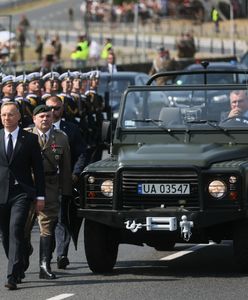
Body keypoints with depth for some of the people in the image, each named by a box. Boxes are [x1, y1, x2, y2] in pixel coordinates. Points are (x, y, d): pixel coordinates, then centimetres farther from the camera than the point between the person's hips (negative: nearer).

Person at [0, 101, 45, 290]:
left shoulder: (30, 139, 3)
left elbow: (38, 169, 5)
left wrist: (40, 196, 1)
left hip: (21, 193, -3)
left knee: (16, 232, -15)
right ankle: (18, 271, 27)